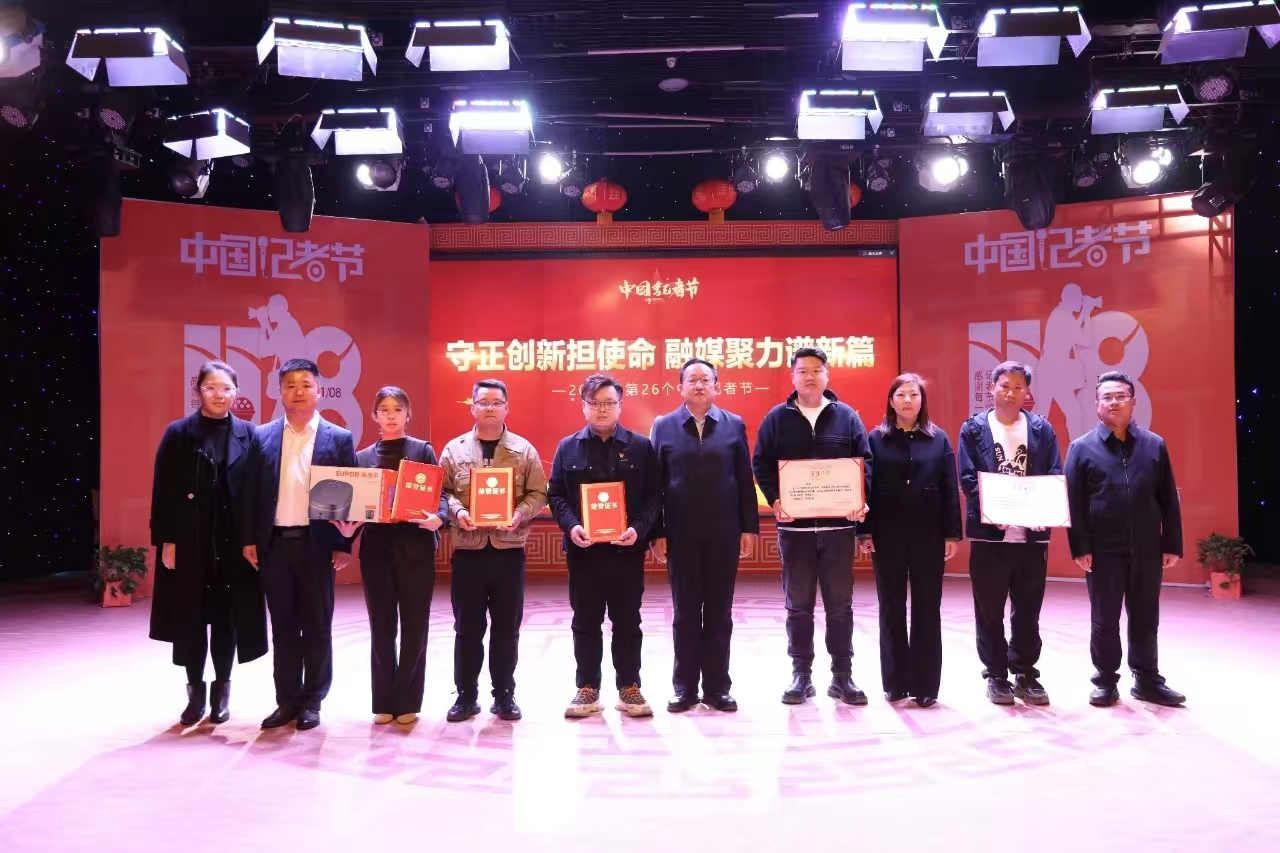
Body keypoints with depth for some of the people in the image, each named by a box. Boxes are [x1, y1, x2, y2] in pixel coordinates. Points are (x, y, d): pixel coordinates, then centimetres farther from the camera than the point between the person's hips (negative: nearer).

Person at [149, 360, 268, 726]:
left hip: (233, 542, 1)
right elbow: (163, 491, -1)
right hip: (189, 542, -1)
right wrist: (165, 540, -7)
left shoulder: (248, 434, 3)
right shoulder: (178, 434, 1)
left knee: (227, 617, 8)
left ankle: (221, 688, 21)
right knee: (190, 617, 5)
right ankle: (195, 688, 20)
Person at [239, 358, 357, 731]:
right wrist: (248, 540, 1)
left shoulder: (339, 438, 1)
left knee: (317, 627, 5)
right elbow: (251, 493, 7)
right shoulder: (262, 437, 7)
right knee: (283, 627, 10)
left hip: (317, 544, -2)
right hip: (274, 544, 2)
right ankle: (287, 700, 20)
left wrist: (344, 544, -7)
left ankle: (312, 702, 17)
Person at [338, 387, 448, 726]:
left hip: (415, 546, -2)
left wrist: (438, 518, -24)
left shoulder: (423, 450, 4)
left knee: (414, 626, 3)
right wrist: (349, 528, -12)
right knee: (381, 628, 8)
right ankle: (384, 702, 18)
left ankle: (408, 702, 14)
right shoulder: (363, 457, 11)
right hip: (376, 547, 2)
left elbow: (439, 493, -3)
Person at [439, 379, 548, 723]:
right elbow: (441, 491, 3)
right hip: (468, 550, 0)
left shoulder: (524, 450, 4)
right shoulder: (454, 449, 6)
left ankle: (504, 696, 20)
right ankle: (466, 696, 19)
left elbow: (538, 494, 1)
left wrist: (520, 514, -17)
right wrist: (457, 512, -16)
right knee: (467, 628, 7)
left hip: (509, 549, 0)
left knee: (506, 628, 7)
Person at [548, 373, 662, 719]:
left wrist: (639, 529, -15)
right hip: (583, 549, 1)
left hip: (626, 548, -1)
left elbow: (654, 496, 0)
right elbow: (555, 495, 3)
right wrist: (571, 526, -14)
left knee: (627, 622, 8)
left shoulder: (640, 447, 3)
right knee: (585, 622, 9)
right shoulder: (567, 447, 6)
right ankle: (587, 689, 20)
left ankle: (629, 688, 20)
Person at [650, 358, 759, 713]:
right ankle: (685, 688, 17)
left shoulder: (734, 425, 4)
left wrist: (749, 527, -1)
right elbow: (654, 483, 1)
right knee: (685, 613, 7)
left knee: (719, 613, 8)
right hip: (680, 534, 0)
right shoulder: (663, 426, 3)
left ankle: (718, 687, 18)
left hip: (723, 534, 1)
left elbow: (745, 480, 3)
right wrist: (656, 532, -4)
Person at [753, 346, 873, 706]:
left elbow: (865, 462, 4)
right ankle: (801, 675, 16)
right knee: (798, 605, 6)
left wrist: (862, 500, -12)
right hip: (795, 525, 0)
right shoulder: (777, 418, 5)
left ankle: (842, 676, 15)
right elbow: (761, 464, 2)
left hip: (838, 523, 0)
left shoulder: (847, 416, 6)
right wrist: (775, 500, -13)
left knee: (840, 604, 6)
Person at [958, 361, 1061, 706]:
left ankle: (1025, 674, 21)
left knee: (1028, 612, 9)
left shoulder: (1042, 429, 9)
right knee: (989, 612, 5)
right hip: (989, 533, -1)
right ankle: (996, 675, 17)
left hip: (1032, 533, 2)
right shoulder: (973, 428, 3)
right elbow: (967, 477, -4)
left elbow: (1056, 477, 2)